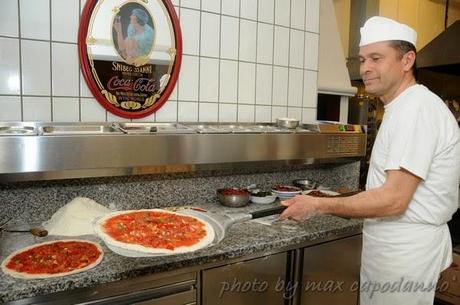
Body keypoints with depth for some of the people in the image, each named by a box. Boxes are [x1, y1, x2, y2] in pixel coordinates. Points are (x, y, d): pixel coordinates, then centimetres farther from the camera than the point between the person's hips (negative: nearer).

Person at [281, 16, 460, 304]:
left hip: (405, 249, -9)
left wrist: (318, 205, -19)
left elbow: (393, 200, -26)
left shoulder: (416, 109, -21)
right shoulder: (404, 107, 12)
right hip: (393, 243, 9)